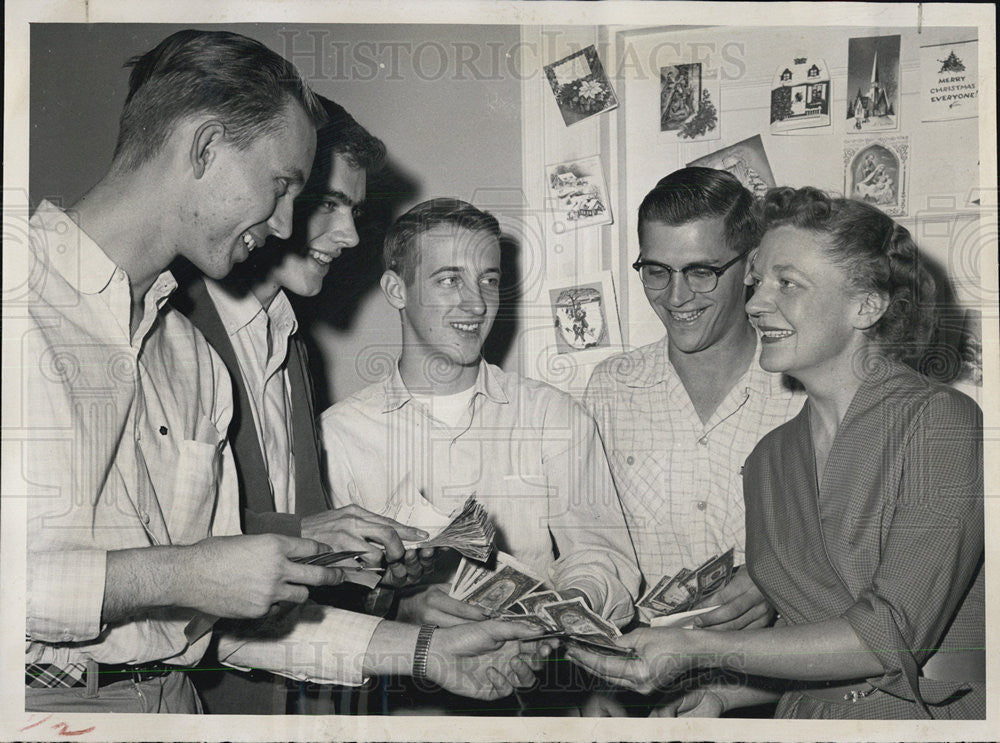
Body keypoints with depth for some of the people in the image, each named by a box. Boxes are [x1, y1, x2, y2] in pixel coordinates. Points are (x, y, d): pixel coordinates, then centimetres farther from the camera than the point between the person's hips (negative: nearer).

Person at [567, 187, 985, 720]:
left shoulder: (944, 422, -10)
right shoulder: (770, 458, 9)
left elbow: (894, 637, -16)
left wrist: (702, 651, -18)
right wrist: (721, 695, -2)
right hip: (804, 717, 5)